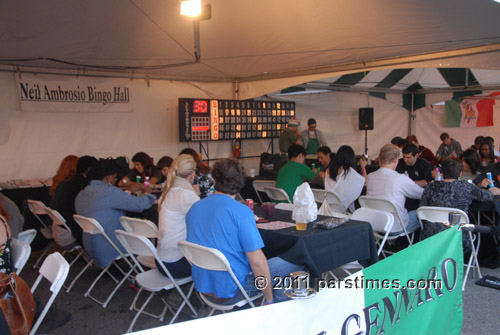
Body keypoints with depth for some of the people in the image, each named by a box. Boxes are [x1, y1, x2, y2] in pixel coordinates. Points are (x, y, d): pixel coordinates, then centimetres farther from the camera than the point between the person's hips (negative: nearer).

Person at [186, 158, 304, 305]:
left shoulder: (194, 208, 1)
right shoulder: (241, 212, -20)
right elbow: (257, 262, -22)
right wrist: (269, 299, -8)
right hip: (231, 291, -7)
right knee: (295, 264, 4)